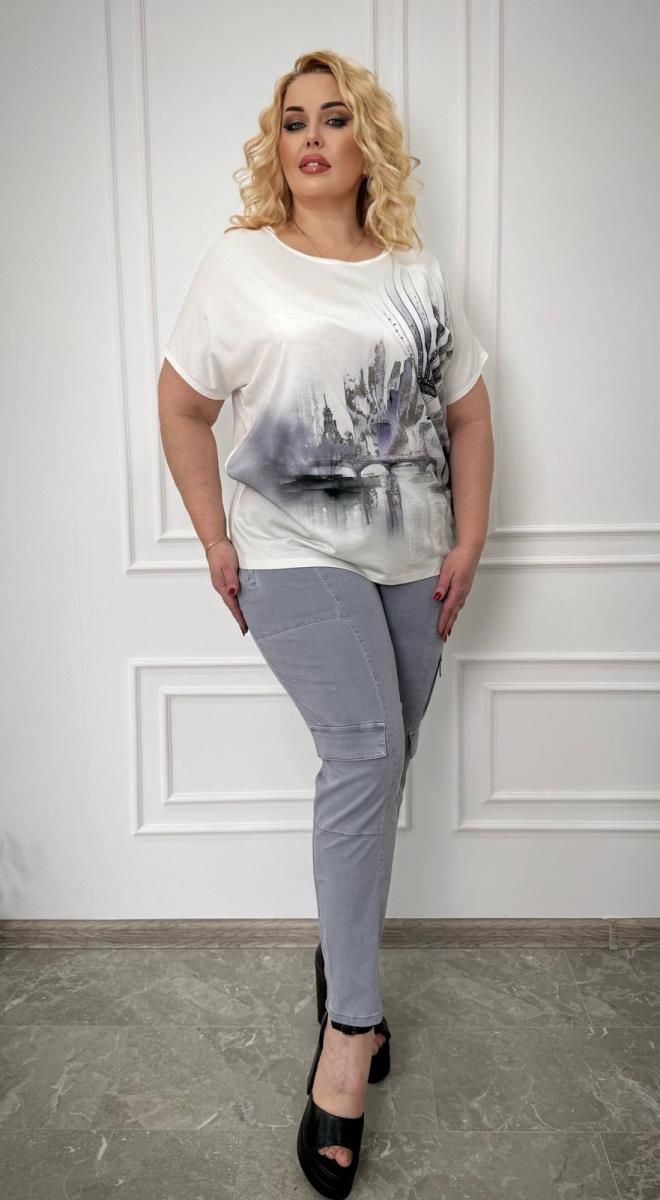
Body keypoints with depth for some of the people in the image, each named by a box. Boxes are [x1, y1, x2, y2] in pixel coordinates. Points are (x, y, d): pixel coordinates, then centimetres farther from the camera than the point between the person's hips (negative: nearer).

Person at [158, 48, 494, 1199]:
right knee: (363, 752, -19)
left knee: (378, 769, 9)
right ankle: (350, 1029, -6)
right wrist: (216, 542, -3)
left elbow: (467, 412, 12)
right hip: (297, 555, -4)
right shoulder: (240, 263, 1)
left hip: (409, 563, 5)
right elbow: (181, 405, 2)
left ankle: (340, 956, 31)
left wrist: (467, 545, 4)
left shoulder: (419, 276, 11)